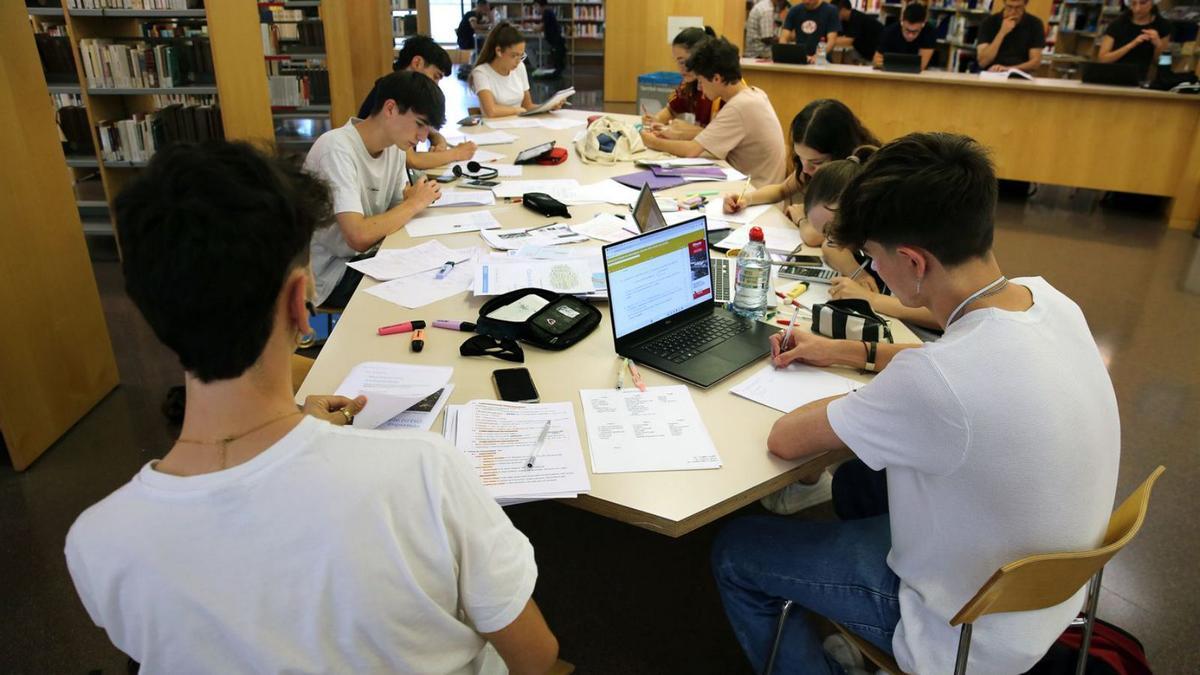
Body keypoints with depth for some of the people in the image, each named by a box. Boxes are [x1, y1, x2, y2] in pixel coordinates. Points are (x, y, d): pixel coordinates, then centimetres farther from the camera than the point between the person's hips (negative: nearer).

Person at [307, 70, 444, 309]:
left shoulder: (394, 145, 0)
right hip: (333, 274, -7)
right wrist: (414, 203, -20)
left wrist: (411, 200, -13)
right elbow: (359, 237, -33)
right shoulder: (337, 148, -24)